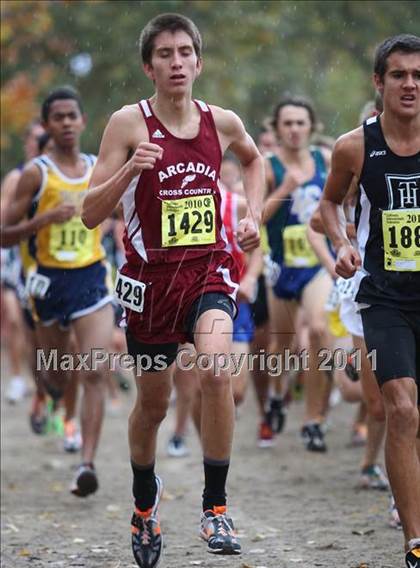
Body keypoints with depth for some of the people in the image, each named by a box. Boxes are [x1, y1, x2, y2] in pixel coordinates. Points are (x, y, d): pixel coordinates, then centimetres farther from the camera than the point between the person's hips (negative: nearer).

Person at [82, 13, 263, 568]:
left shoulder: (222, 123, 1)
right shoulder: (129, 123, -8)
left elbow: (253, 159, 27)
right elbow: (90, 214, -10)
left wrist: (253, 215, 13)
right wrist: (130, 169, -25)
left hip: (210, 271, 1)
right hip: (152, 276, -1)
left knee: (216, 371, -26)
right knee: (153, 401, 13)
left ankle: (215, 506, -15)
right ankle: (145, 497, 41)